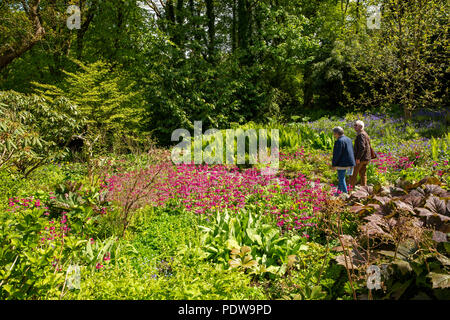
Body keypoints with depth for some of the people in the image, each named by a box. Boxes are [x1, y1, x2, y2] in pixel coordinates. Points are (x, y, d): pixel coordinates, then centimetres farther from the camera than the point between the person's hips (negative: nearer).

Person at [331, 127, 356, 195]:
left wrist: (334, 164, -11)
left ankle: (345, 193, 1)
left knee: (341, 179, -1)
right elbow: (351, 151, 17)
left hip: (342, 163, -9)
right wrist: (351, 163, 22)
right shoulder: (348, 139, 12)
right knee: (340, 178, 19)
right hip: (349, 163, 9)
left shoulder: (339, 141, -17)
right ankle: (339, 191, 26)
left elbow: (337, 154, -18)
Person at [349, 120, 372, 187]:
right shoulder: (365, 134, 16)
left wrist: (358, 158, -25)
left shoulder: (361, 135, -16)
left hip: (360, 159, -10)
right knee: (362, 174, 12)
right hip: (365, 159, 10)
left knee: (353, 174, -4)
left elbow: (362, 147, -25)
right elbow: (368, 146, 21)